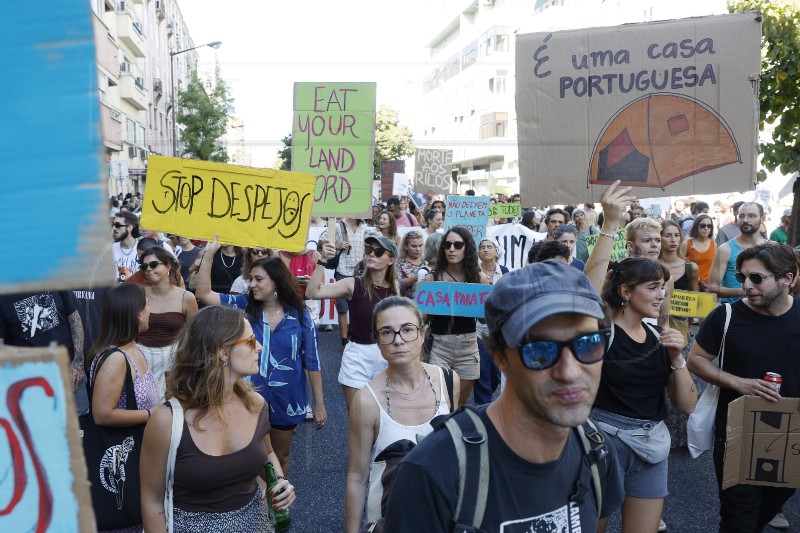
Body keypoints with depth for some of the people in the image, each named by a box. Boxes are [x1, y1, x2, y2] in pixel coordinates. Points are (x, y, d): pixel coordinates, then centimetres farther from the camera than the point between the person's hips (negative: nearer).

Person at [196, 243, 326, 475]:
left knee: (280, 456, 20)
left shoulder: (300, 317, -9)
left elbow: (312, 363, -4)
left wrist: (319, 404, -1)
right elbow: (204, 294, -14)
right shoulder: (245, 306, -5)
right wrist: (209, 253, -23)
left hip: (285, 400, 0)